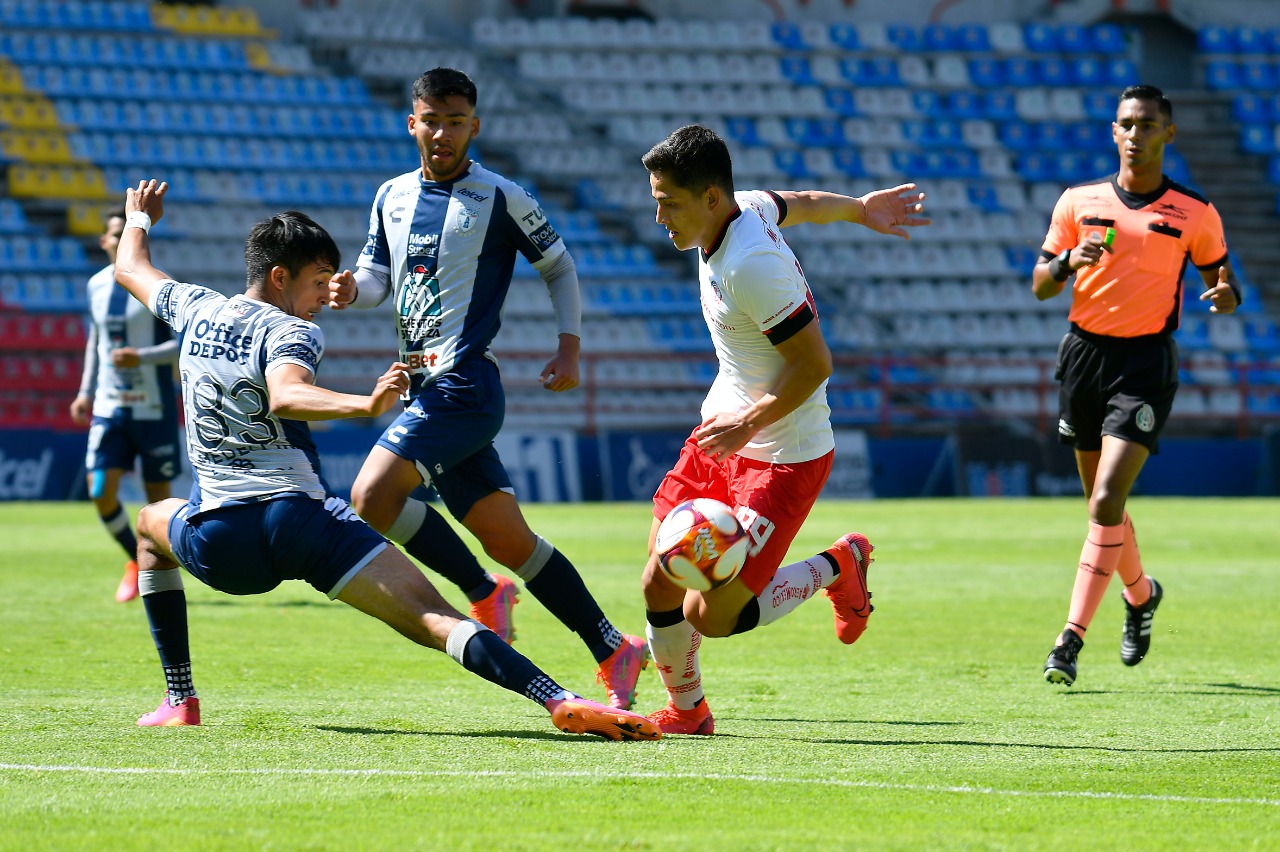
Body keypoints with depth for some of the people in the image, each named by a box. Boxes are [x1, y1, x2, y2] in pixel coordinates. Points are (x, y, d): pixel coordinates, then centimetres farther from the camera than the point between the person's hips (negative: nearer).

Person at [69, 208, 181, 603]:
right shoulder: (97, 285, 7)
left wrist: (142, 357, -26)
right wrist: (86, 391, 15)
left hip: (153, 408, -4)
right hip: (108, 407, 4)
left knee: (158, 498, 2)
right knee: (101, 492, -6)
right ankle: (136, 561, 17)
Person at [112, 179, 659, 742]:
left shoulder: (195, 310, 15)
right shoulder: (289, 332, -2)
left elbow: (130, 269, 36)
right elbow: (285, 397, -26)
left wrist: (139, 218, 56)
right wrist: (365, 405, -38)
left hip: (217, 543, 5)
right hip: (299, 518, -5)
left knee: (150, 524, 40)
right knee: (432, 617, -15)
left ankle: (179, 701, 33)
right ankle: (562, 702, -36)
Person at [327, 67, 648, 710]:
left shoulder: (500, 199, -3)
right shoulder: (392, 197, 13)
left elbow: (559, 267, 6)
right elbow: (376, 276, 19)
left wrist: (569, 348, -2)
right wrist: (350, 290, -4)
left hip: (463, 385, -6)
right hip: (423, 389, 7)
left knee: (372, 494, -21)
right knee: (508, 538, 5)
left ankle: (484, 593, -5)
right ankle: (614, 652, 11)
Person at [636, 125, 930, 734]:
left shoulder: (751, 267, -28)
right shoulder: (745, 207, 0)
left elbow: (814, 364, -24)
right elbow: (801, 204, 22)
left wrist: (748, 423, -20)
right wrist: (860, 209, 40)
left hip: (782, 458, -9)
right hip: (721, 433, 9)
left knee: (709, 616, -10)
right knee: (660, 585, 3)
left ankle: (837, 568, 13)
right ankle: (686, 711, 25)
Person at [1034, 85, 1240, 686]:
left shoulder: (1195, 215, 0)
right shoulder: (1080, 202, 5)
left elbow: (1218, 276, 12)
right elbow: (1040, 285, 8)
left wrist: (1226, 295, -12)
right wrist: (1067, 263, -14)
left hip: (1146, 364, -4)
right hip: (1085, 353, 4)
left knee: (1106, 503, -16)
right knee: (1102, 502, 14)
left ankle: (1072, 638, -15)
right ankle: (1141, 594, 43)